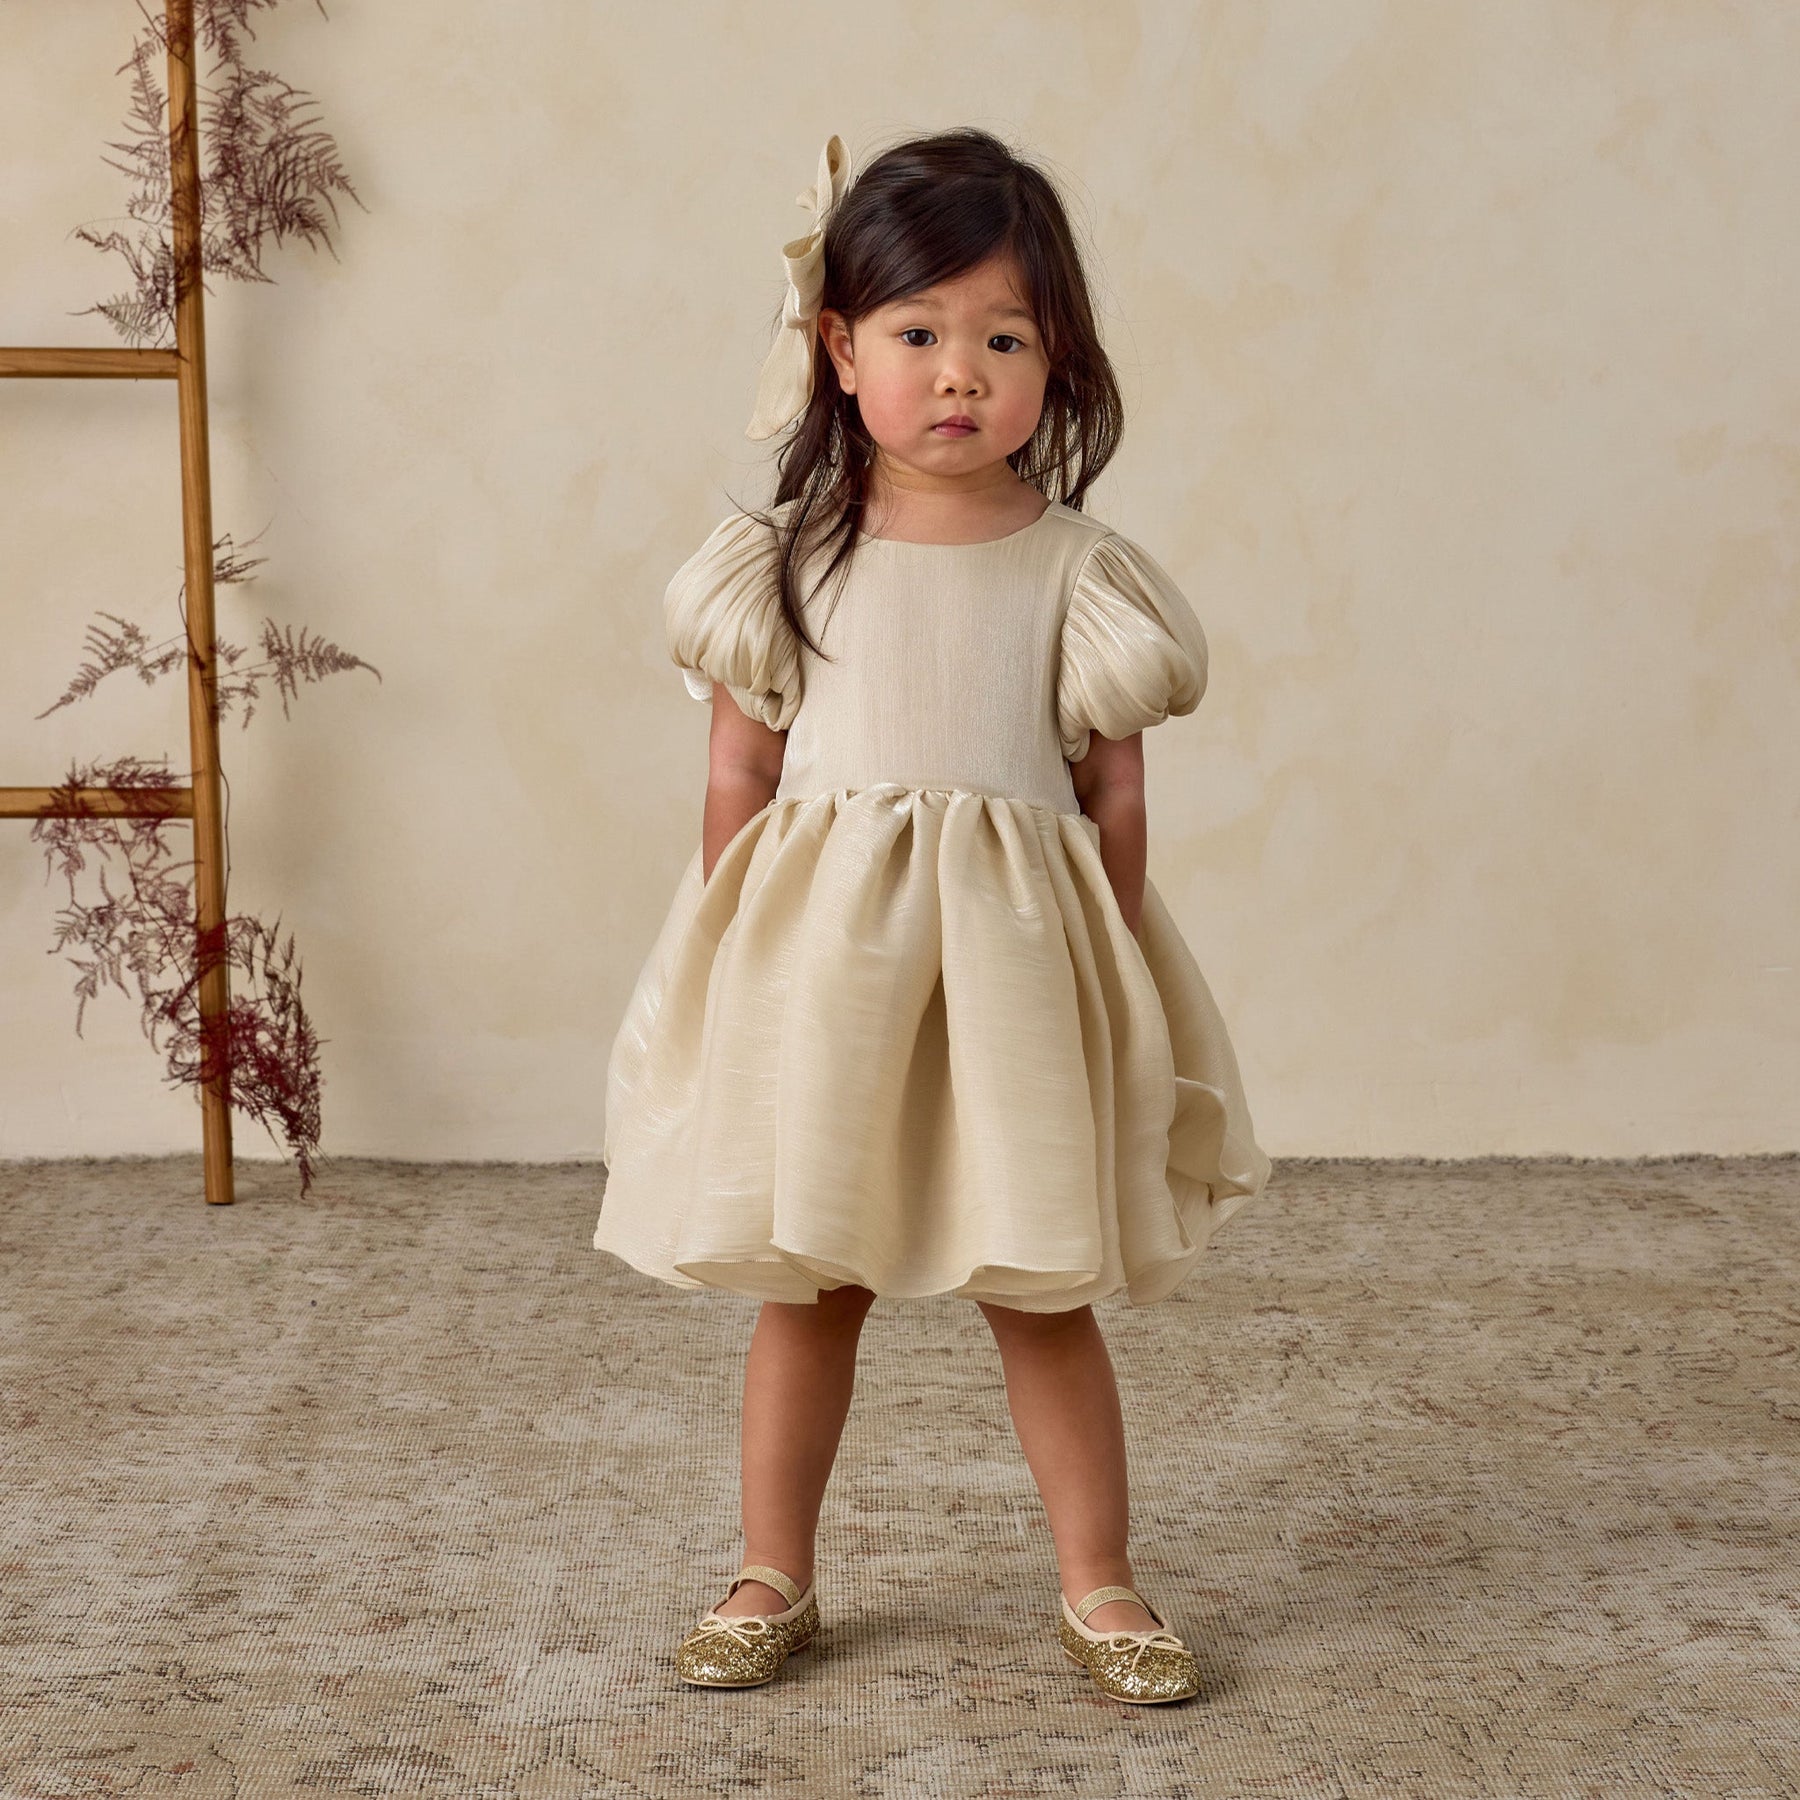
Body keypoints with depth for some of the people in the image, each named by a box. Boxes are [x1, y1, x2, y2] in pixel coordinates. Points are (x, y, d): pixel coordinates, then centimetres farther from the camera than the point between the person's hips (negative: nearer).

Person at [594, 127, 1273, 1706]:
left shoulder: (1077, 571, -1)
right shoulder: (784, 565, 0)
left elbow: (1115, 790, 2)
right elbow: (737, 779, 4)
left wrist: (1113, 983, 1)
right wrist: (724, 966, 2)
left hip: (1015, 965, 0)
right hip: (817, 961, 1)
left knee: (1043, 1290, 9)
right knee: (809, 1284, 12)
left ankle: (1098, 1582, 24)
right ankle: (774, 1577, 27)